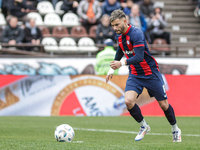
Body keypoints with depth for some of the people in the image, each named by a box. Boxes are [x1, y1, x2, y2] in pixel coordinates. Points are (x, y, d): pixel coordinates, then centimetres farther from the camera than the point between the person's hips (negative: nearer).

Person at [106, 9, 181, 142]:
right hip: (134, 75, 6)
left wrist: (122, 63, -41)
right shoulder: (121, 37, 3)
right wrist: (112, 69, 30)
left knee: (163, 104, 3)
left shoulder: (136, 34, -22)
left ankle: (176, 130, 27)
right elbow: (119, 54, 25)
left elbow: (139, 57, -32)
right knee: (129, 101, -18)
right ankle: (143, 126, 4)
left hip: (151, 74, -6)